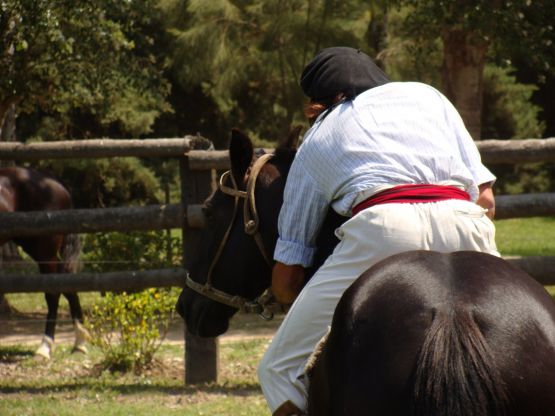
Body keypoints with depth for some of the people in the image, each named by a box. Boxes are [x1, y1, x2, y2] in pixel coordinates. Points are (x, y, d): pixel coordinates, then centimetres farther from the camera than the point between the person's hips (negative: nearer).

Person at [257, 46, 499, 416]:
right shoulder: (427, 94, 32)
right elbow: (486, 198, 23)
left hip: (383, 227, -3)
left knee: (280, 370, 8)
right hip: (468, 220, 3)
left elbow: (286, 280, 22)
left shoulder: (317, 139, 27)